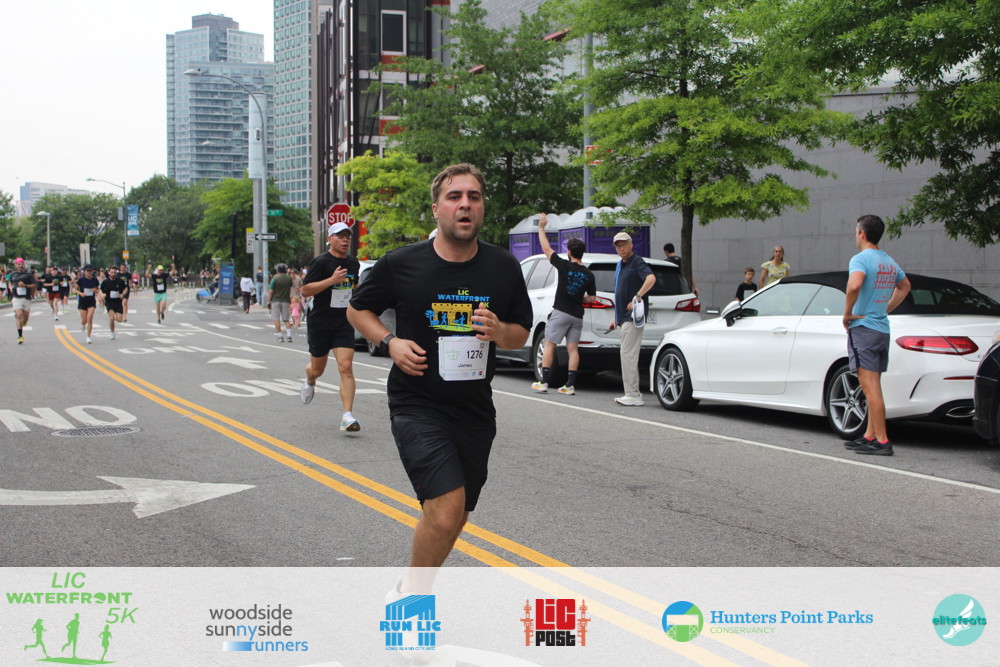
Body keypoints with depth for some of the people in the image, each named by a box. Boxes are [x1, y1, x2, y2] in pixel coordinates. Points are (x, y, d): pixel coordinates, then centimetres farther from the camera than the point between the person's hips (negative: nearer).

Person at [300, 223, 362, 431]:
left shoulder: (354, 263, 8)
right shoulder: (321, 262, -10)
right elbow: (305, 290, -16)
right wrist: (332, 280, -24)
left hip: (344, 323, 3)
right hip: (320, 322, -3)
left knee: (346, 367, -13)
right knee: (317, 369, 12)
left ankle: (347, 416, -14)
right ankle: (310, 381, 50)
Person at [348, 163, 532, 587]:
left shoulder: (504, 267, 0)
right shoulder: (401, 264, -6)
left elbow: (521, 334, 10)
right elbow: (357, 310, 9)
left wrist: (499, 331, -13)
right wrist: (389, 342, -10)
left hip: (475, 410, 4)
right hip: (417, 407, -4)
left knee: (451, 520, 14)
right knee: (445, 511, -20)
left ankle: (408, 594, 38)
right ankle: (409, 594, 5)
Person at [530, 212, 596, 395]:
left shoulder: (564, 266, -10)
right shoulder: (589, 275, 3)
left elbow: (546, 248, -3)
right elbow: (591, 298, 7)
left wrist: (541, 227, 7)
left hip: (560, 312, -4)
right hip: (577, 316, 4)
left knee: (549, 345, 2)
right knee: (573, 348, 5)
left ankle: (544, 382, 0)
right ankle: (570, 385, 2)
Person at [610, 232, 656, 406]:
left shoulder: (637, 262, -10)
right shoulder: (620, 265, 18)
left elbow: (651, 278, -29)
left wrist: (637, 297, -27)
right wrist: (616, 318, 22)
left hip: (633, 316, -10)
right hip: (623, 318, 10)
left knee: (628, 354, -11)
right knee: (626, 355, 11)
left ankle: (632, 395, -9)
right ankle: (633, 392, 17)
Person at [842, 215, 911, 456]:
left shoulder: (861, 259, -13)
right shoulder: (889, 261, 13)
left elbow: (854, 285, -33)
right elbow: (904, 286, 31)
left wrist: (847, 313, -19)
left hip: (863, 328, -9)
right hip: (883, 329, 9)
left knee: (871, 388, -8)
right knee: (873, 387, 14)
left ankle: (882, 441, -9)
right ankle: (870, 436, 19)